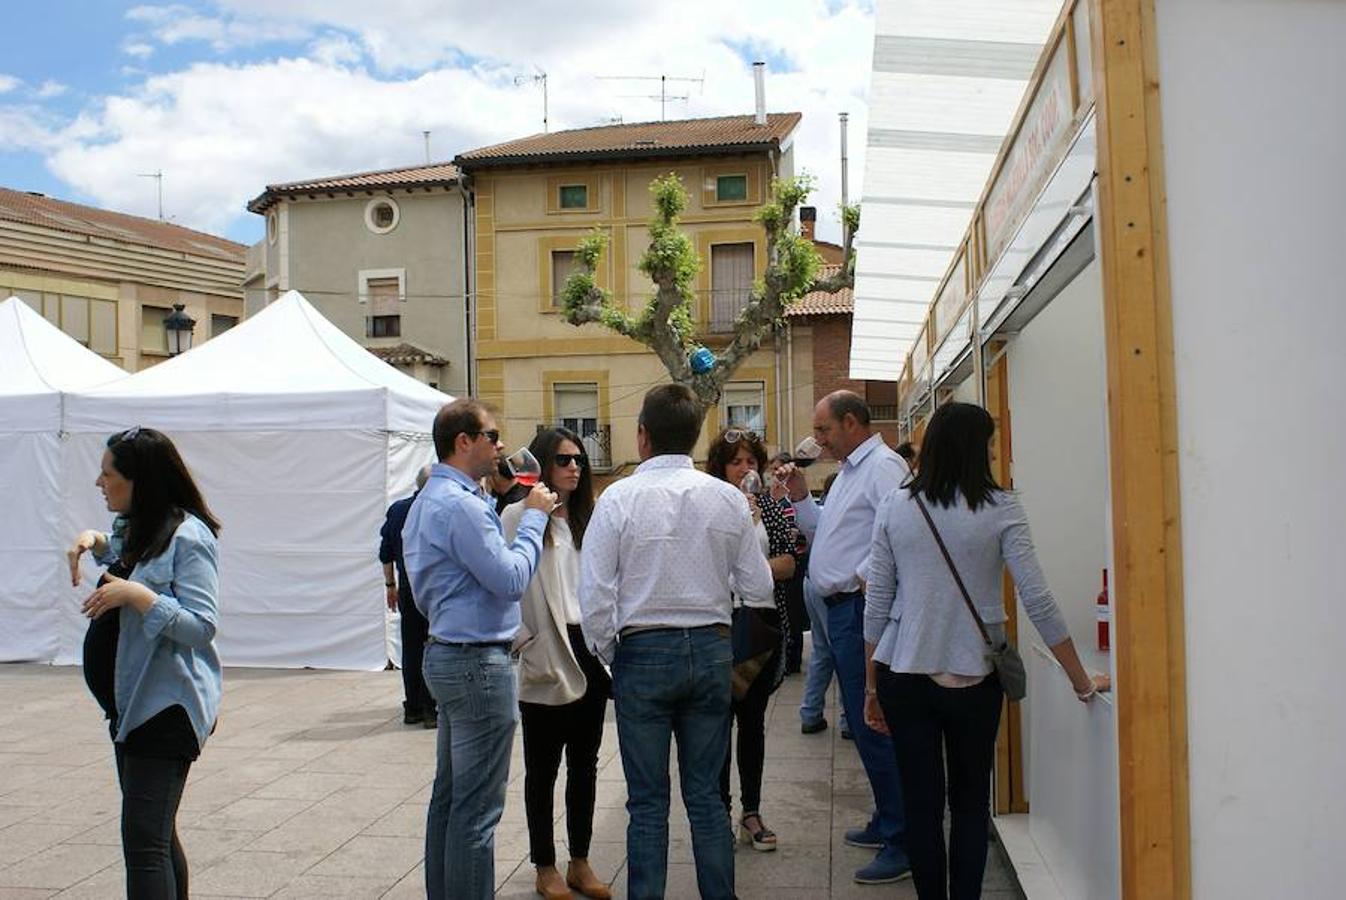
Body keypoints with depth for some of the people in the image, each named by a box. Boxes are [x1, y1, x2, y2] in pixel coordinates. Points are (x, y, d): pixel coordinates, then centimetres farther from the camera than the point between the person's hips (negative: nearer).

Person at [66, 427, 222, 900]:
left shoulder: (187, 537, -18)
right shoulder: (133, 528, 12)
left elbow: (203, 626, -21)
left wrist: (136, 595, -26)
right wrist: (93, 540, 17)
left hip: (168, 705, -10)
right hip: (131, 699, 10)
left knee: (144, 837, -12)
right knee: (155, 831, 18)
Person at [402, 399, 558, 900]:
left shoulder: (430, 500, 15)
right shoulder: (459, 504, -19)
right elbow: (510, 579, -19)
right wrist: (534, 517, -8)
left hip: (446, 653, 11)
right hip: (477, 660, -11)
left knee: (450, 796, 17)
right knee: (477, 807, -3)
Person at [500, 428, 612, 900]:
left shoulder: (586, 516, 12)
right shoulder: (518, 515, -7)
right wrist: (522, 640, -12)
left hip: (590, 652, 6)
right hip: (546, 659, -6)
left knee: (584, 762, 14)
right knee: (542, 768, 8)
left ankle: (580, 862, 27)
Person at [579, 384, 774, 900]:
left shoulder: (620, 498, -10)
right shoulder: (728, 500, -2)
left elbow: (595, 596, -11)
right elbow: (759, 590, 1)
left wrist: (607, 655, 5)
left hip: (642, 652, -3)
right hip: (712, 649, 3)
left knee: (648, 801, 8)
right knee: (706, 795, 14)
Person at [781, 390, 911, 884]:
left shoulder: (884, 466, -13)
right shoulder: (850, 470, 20)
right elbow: (824, 531, 25)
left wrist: (864, 577, -21)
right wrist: (801, 497, 12)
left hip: (861, 608, -11)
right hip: (839, 608, 11)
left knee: (872, 724, -7)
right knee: (862, 721, 17)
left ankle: (903, 840, 1)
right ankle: (887, 821, 30)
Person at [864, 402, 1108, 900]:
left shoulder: (894, 507, 0)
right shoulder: (1000, 508, -6)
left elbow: (876, 604, 1)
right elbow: (1037, 601, -9)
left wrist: (871, 685, 9)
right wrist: (1082, 682, -1)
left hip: (904, 674, 1)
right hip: (974, 677, -1)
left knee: (921, 803, 10)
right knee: (970, 803, 14)